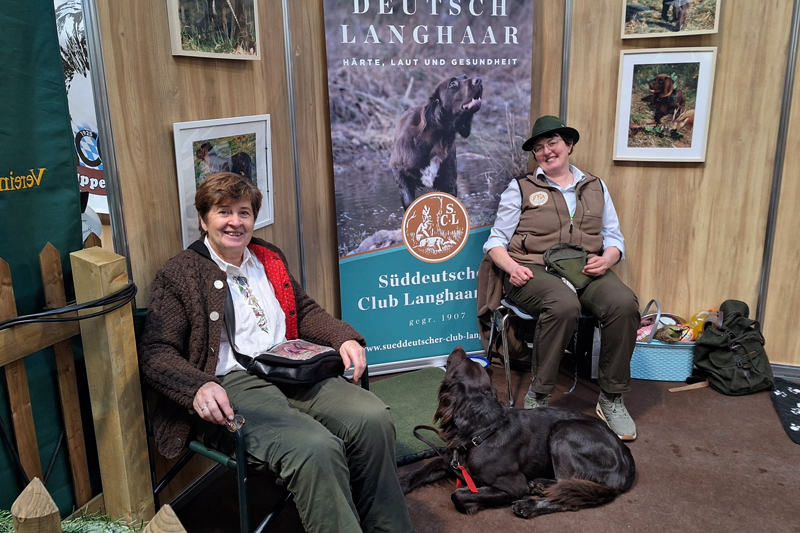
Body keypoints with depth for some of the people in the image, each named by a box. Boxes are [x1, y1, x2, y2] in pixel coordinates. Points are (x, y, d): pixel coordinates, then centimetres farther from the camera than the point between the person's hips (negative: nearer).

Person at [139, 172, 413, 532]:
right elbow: (155, 352, -2)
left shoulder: (269, 258, 22)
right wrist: (198, 387, -22)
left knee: (374, 420, -18)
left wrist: (344, 338, 7)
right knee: (316, 448, -32)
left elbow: (305, 310, 27)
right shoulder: (178, 275, 4)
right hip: (233, 384, -5)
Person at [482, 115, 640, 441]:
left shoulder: (596, 187, 21)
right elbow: (496, 240, 8)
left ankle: (612, 398, -11)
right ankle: (538, 397, -21)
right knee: (564, 305, -37)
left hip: (586, 270, 3)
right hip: (534, 271, -3)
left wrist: (606, 259, -5)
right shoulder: (521, 188, 12)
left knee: (624, 303, -28)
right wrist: (512, 267, -12)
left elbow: (615, 239, 19)